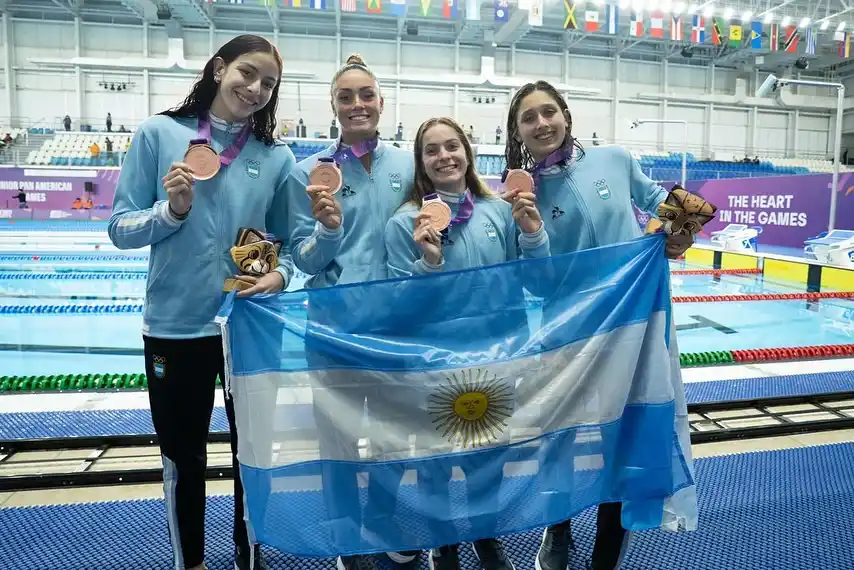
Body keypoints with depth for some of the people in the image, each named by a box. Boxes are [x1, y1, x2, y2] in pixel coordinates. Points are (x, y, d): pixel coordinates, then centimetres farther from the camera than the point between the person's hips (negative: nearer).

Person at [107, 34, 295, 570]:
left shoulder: (277, 157, 0)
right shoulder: (159, 133, -3)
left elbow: (289, 243, 4)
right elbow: (121, 229, -2)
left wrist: (280, 275, -16)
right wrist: (172, 209, -20)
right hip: (174, 326, 0)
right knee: (183, 458, 17)